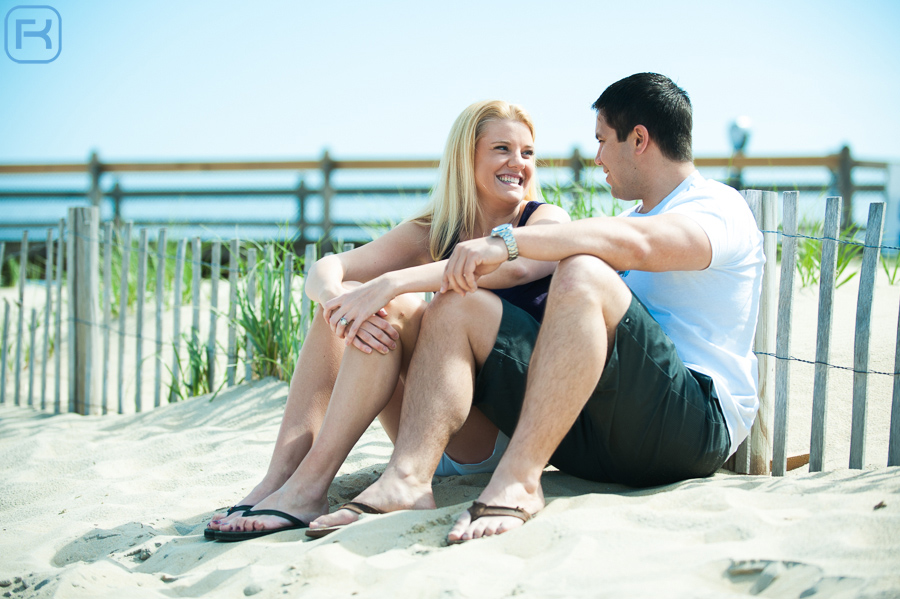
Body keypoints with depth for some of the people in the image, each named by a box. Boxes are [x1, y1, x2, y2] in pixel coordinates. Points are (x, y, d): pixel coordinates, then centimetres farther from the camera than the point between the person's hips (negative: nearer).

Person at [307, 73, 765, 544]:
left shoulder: (719, 208, 1)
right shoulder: (636, 216, 31)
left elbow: (634, 244, -22)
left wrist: (508, 242, -28)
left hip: (696, 425, -8)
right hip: (595, 438, 8)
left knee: (583, 274, -31)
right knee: (456, 307, -4)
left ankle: (517, 480, -37)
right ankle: (408, 478, -27)